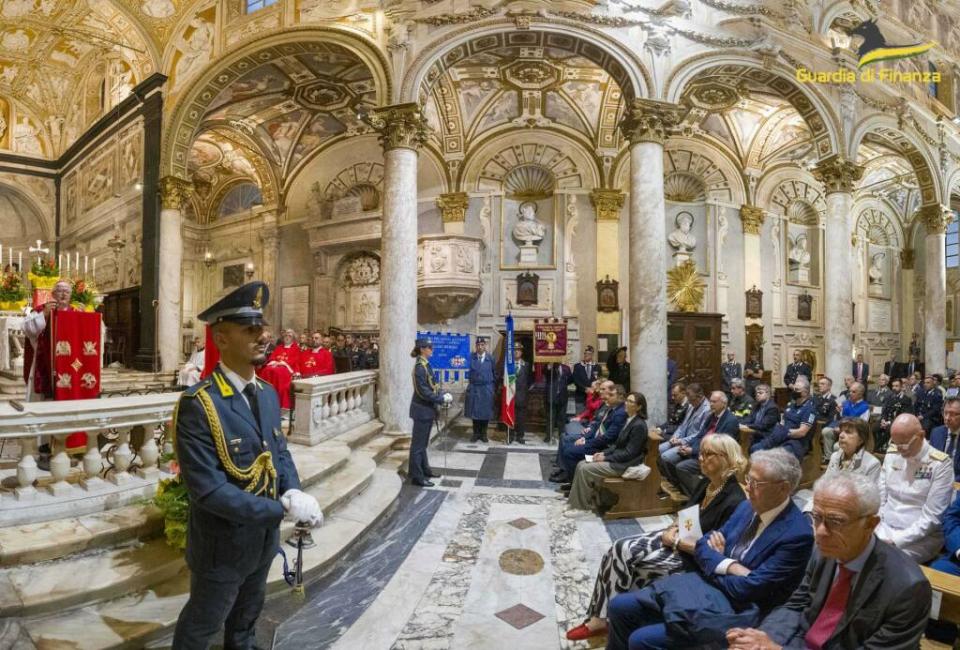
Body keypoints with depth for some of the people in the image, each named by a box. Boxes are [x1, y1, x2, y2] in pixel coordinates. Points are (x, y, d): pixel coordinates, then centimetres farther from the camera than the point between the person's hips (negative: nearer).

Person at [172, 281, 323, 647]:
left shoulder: (268, 394, -1)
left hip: (263, 539, 7)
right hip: (223, 546, -6)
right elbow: (208, 489, -29)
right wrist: (283, 508, -28)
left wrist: (294, 491, -14)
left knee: (246, 620, 29)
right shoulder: (198, 405, -26)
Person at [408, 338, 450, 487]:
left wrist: (442, 395, 1)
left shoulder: (425, 364, 9)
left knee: (423, 442, 19)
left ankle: (424, 469, 32)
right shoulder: (420, 367, -20)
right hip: (422, 410, -9)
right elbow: (424, 392, -22)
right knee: (418, 443, 0)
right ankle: (416, 476, 8)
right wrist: (443, 399, -16)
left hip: (426, 409, 9)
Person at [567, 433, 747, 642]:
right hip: (676, 537, 8)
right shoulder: (706, 483, 4)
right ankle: (601, 616, -7)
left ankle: (606, 618, 3)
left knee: (626, 562, -17)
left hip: (691, 557, -8)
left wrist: (676, 542, -17)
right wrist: (674, 528, -3)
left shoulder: (734, 501, -22)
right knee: (619, 549, -12)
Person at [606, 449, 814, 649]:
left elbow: (746, 589, -19)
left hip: (731, 611, -7)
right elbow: (704, 546, 6)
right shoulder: (748, 506, 5)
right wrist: (730, 566, -14)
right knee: (619, 606, -2)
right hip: (702, 585, 7)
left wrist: (714, 564, -3)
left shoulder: (797, 535, -18)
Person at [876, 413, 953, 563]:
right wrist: (873, 530, -5)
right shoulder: (891, 455, 4)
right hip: (884, 529, 5)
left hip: (920, 538, -5)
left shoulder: (940, 464, -13)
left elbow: (932, 517, -14)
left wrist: (895, 541, -19)